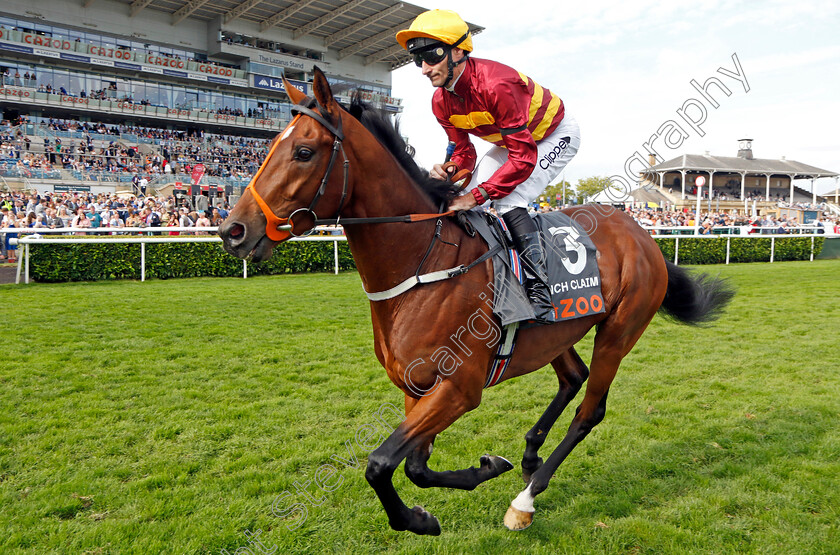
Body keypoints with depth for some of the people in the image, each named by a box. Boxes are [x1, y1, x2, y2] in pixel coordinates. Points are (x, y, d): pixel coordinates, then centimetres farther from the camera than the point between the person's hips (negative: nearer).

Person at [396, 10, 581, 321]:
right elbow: (464, 151, -5)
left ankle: (539, 292, -23)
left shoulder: (496, 84, -38)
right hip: (512, 140, 8)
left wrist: (477, 195, -40)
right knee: (461, 199, -1)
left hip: (556, 136, -8)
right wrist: (450, 170, -29)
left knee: (509, 201, -28)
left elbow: (524, 158, -38)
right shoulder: (442, 103, -12)